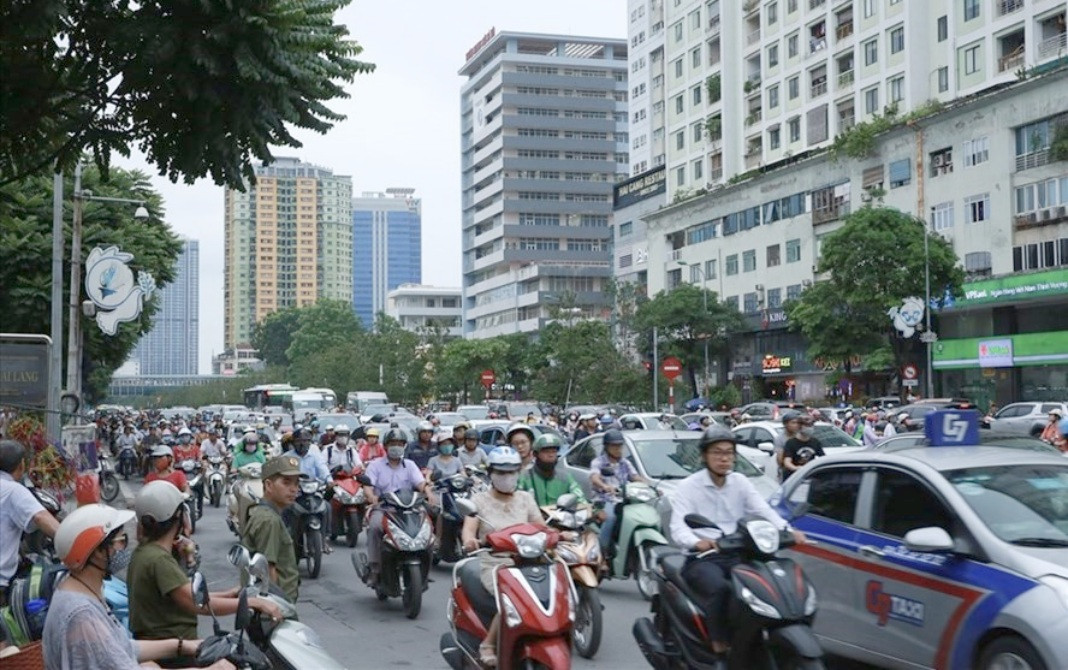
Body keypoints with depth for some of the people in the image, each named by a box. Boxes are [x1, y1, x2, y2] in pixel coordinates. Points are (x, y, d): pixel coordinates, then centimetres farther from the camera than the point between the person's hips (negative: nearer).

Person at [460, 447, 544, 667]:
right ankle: (488, 645, -15)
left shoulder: (525, 498, 15)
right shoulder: (480, 500, 6)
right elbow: (468, 527, -10)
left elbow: (541, 527, 6)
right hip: (493, 565, -3)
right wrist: (469, 539, -34)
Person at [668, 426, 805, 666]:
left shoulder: (740, 482, 12)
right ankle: (720, 654, -27)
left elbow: (764, 511, -2)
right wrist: (697, 542, -39)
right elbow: (678, 529, -15)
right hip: (701, 558, -4)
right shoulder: (688, 487, -2)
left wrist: (788, 531, -23)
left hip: (736, 556, 5)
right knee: (720, 588, -35)